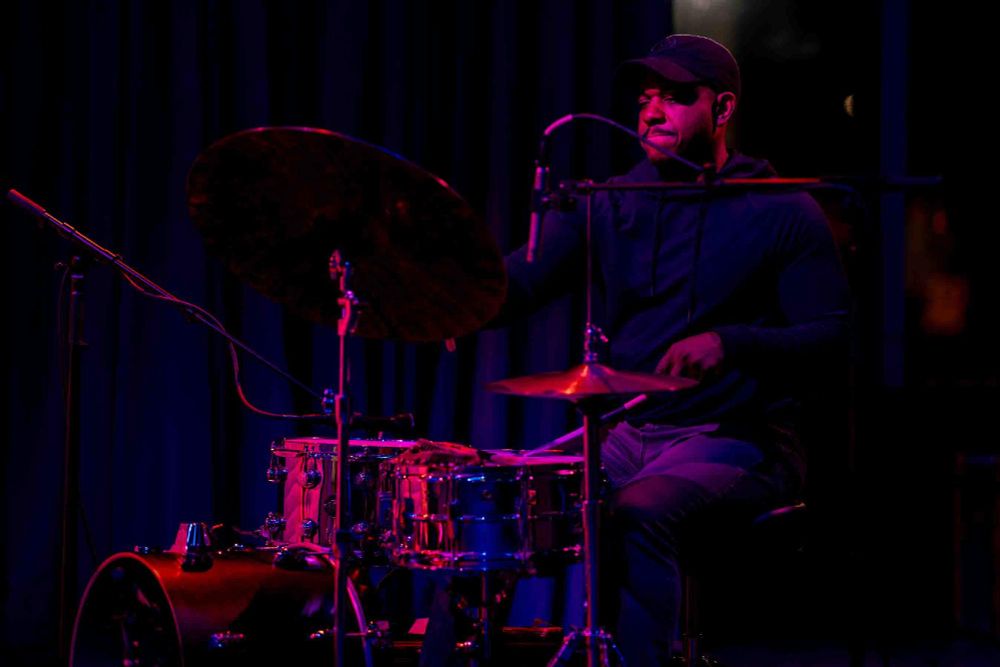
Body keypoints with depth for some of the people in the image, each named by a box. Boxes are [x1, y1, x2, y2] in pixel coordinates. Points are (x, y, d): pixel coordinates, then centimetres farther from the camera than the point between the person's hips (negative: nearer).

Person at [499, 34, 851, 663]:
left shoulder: (783, 213, -2)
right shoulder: (608, 205, 10)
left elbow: (832, 335, -8)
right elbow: (521, 282, -1)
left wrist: (729, 343, -26)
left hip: (737, 441, -5)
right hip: (625, 434, 5)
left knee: (638, 515, -35)